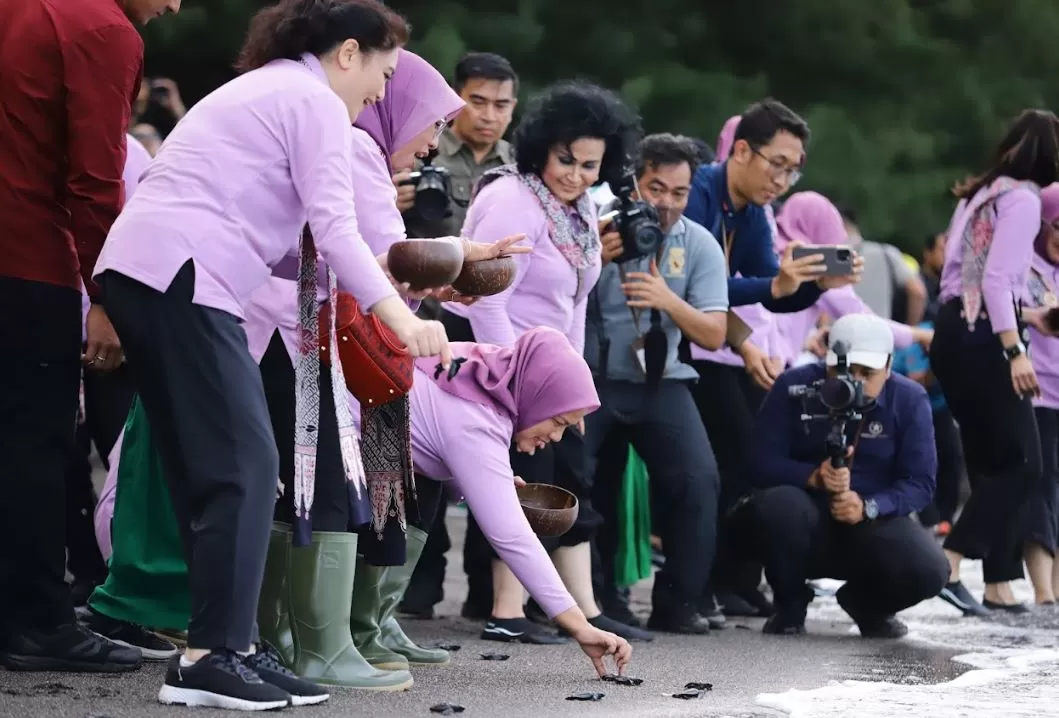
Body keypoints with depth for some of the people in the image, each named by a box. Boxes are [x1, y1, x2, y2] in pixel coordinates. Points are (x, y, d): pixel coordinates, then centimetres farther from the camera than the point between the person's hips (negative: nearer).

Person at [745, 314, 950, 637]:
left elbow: (920, 482, -9)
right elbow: (762, 462, -12)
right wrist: (813, 477, -32)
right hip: (807, 519, -1)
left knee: (928, 571, -28)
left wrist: (867, 507, -28)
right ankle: (790, 605, -5)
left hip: (875, 524, 1)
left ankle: (867, 604, 11)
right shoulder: (794, 387, -8)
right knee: (777, 506, -37)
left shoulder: (909, 400, -5)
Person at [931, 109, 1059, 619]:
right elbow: (997, 278, -18)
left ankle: (998, 584, 9)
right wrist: (1015, 350, -22)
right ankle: (948, 564, -17)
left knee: (990, 462, 11)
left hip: (955, 329, 9)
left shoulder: (978, 194, 17)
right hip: (983, 337, -9)